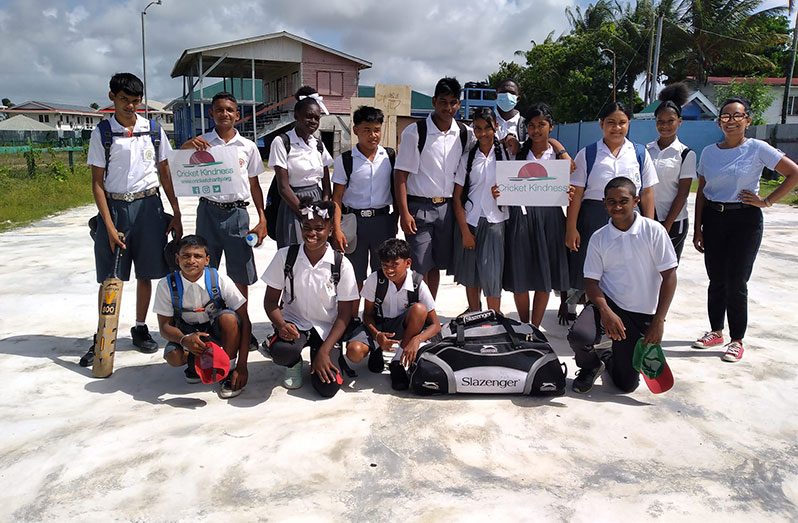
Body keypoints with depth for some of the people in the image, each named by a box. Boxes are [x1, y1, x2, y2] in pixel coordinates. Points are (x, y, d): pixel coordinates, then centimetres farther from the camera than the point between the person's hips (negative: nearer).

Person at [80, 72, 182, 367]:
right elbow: (97, 182, -3)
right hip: (114, 207, -2)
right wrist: (109, 226, -10)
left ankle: (140, 329, 25)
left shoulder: (153, 131, 4)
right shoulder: (102, 133, -2)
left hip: (148, 206, 2)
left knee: (145, 273, 9)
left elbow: (165, 174, 9)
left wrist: (176, 214, 6)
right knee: (110, 278, 4)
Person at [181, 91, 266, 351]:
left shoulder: (248, 146, 6)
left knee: (241, 275, 5)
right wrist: (186, 147, -20)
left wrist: (262, 218, 4)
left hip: (237, 213, 0)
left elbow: (254, 184, 10)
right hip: (209, 211, 0)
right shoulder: (201, 143, 3)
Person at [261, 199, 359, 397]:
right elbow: (270, 301, -2)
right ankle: (294, 364, 5)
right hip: (293, 323, 0)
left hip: (326, 329, 0)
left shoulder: (342, 264, -11)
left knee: (328, 387, -18)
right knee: (281, 351, -35)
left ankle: (317, 354, 16)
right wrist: (281, 325, -23)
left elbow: (344, 314, -6)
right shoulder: (285, 256, -9)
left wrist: (324, 351, -15)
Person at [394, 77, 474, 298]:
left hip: (448, 207, 4)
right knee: (419, 267, -3)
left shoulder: (466, 134, 5)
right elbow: (401, 175, -8)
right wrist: (404, 213, -14)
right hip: (419, 207, -4)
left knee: (436, 265, 12)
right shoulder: (414, 132, -7)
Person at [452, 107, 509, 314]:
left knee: (491, 275, -8)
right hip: (469, 221, 2)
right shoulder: (467, 158, 5)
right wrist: (465, 231, -4)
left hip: (494, 221, -1)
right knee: (471, 275, 7)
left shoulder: (505, 154, 4)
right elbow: (457, 198, 3)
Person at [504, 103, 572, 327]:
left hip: (549, 215, 0)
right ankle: (524, 328, 20)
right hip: (521, 216, 0)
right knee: (520, 277, 2)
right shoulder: (518, 152, 9)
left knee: (544, 277, 4)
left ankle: (535, 329, 17)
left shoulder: (558, 154, 6)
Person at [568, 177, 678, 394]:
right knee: (578, 336, -32)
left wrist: (658, 321, -12)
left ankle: (609, 357, 37)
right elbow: (591, 281, -3)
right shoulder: (599, 238, -2)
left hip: (641, 314, 0)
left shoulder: (654, 231, -8)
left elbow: (669, 277, -7)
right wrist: (606, 312, -22)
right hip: (606, 303, 1)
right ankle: (590, 366, 5)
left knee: (626, 384, 0)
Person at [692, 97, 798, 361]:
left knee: (736, 282, -1)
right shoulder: (709, 152, 6)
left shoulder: (757, 149, -5)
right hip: (713, 219, 4)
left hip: (744, 220, -4)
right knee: (716, 280, 11)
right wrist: (697, 229, 6)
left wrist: (766, 201, -10)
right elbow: (701, 192, 9)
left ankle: (737, 340, 13)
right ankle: (716, 331, 26)